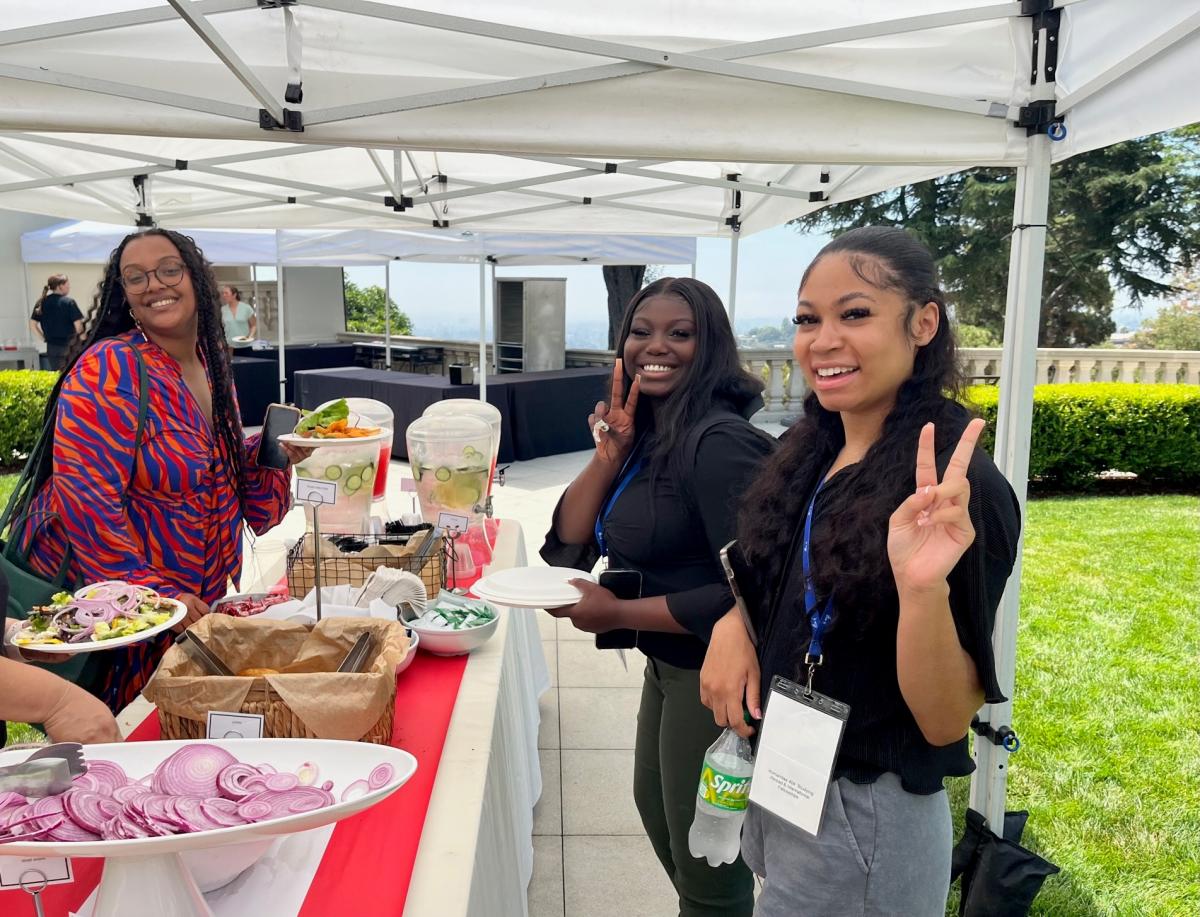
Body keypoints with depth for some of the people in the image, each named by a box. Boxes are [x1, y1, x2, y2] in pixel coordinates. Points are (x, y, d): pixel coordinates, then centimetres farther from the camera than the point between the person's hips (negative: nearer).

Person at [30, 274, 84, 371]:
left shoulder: (41, 303, 4)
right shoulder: (68, 302, -11)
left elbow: (33, 324, 6)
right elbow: (78, 325, -13)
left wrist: (44, 338, 13)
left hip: (51, 346, 5)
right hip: (68, 346, -5)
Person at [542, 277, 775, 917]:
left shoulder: (719, 442, -25)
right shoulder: (650, 434, 3)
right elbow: (567, 543, 1)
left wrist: (620, 614, -23)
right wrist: (610, 453, -13)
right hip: (667, 664, 10)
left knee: (704, 856, 11)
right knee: (654, 803, 31)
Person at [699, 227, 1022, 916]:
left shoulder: (959, 491, -23)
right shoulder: (810, 452, -2)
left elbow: (947, 722, -22)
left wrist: (924, 586, -38)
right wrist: (733, 622, -8)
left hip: (864, 818, -7)